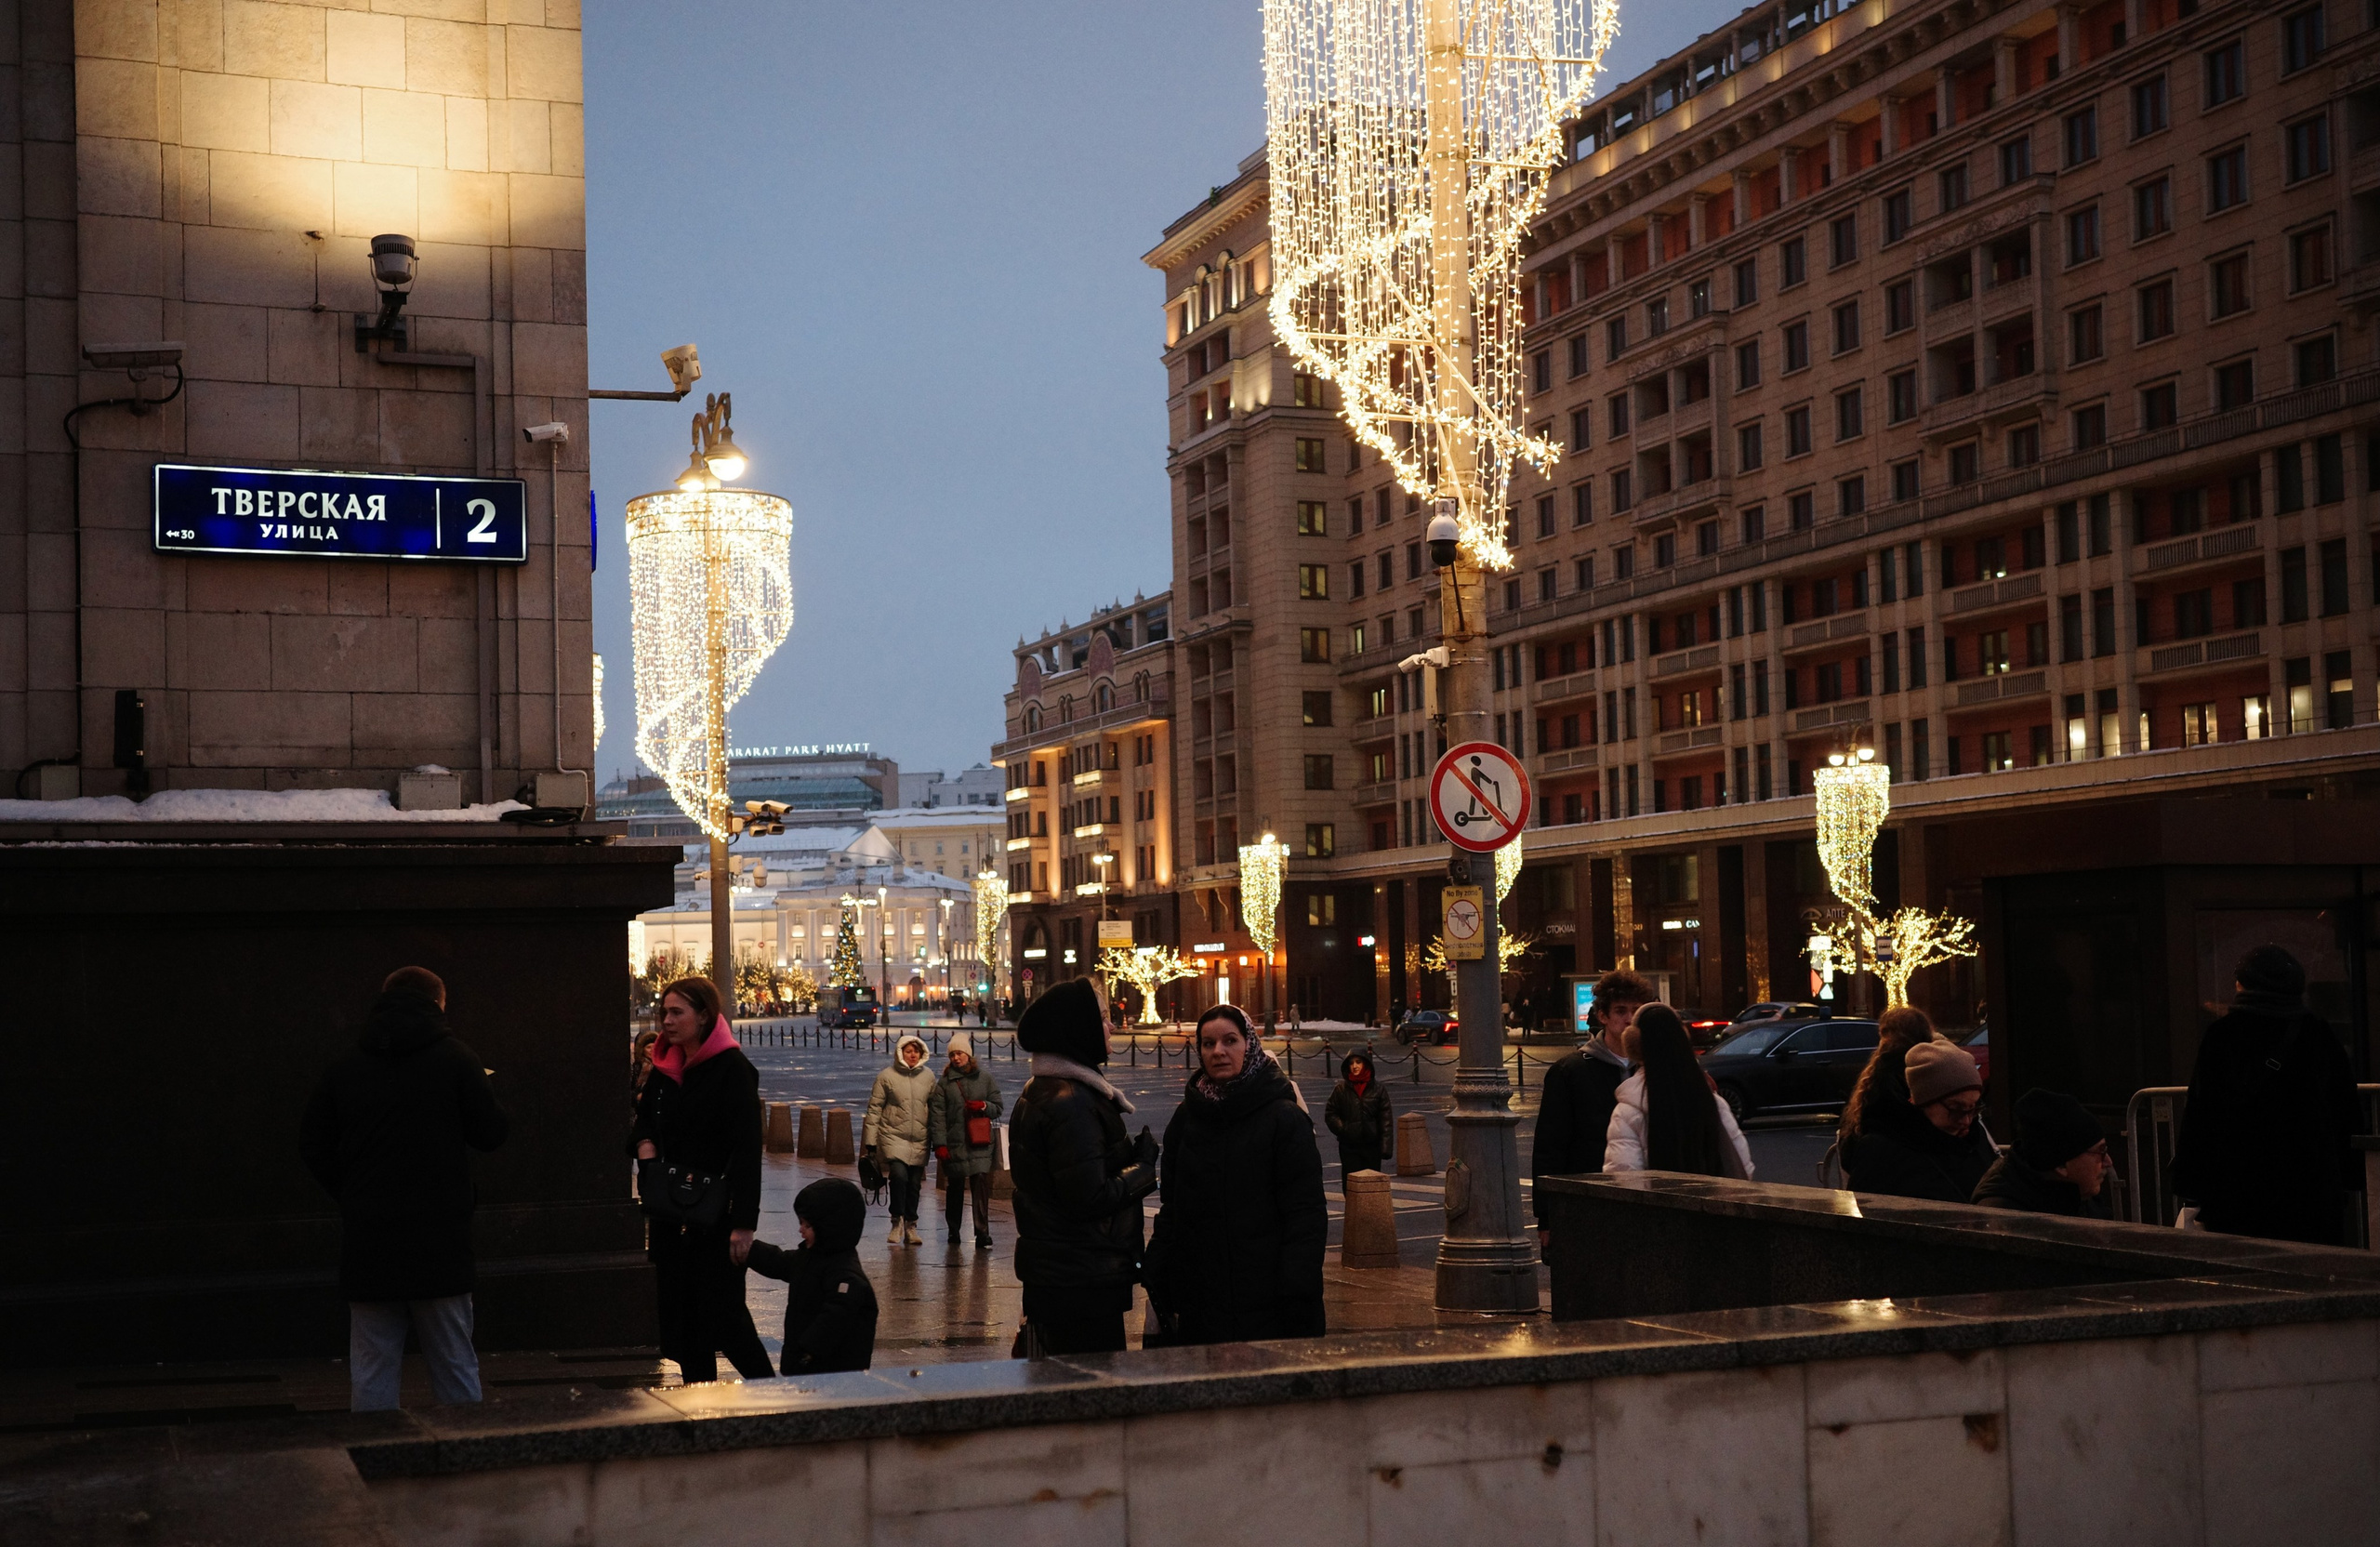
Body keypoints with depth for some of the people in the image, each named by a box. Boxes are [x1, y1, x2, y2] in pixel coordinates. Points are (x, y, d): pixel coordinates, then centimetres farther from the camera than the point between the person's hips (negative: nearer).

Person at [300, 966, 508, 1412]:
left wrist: (351, 1199, 14)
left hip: (367, 1243, 2)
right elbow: (491, 1133, 0)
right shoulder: (455, 1059, -4)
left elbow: (312, 1146, 8)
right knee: (454, 1367, 6)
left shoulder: (344, 1069, 6)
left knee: (371, 1374, 7)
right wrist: (487, 1091, 17)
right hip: (438, 1241, -2)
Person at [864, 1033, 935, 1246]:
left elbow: (934, 1108, 13)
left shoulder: (928, 1076, 6)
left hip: (919, 1140, 3)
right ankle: (898, 1221, -5)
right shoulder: (887, 1076, -3)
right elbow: (874, 1108, 0)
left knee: (914, 1183, 7)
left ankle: (910, 1226, 20)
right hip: (893, 1136, -3)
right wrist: (871, 1139, -3)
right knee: (898, 1174, -20)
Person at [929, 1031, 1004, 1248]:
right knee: (956, 1188, 9)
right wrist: (939, 1144, -9)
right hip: (954, 1144, 0)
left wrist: (983, 1106, -11)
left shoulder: (984, 1077, 7)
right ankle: (953, 1230, 22)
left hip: (980, 1143, 0)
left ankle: (982, 1231, -12)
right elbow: (937, 1114, -1)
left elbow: (998, 1107, 12)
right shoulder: (944, 1082, 4)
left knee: (981, 1184, -11)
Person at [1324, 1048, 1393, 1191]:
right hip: (1349, 1147, 0)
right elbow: (1330, 1114, 8)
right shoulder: (1341, 1089, 1)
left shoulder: (1378, 1089, 1)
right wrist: (1342, 1129, -7)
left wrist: (1386, 1147, -7)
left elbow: (1386, 1120, 0)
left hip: (1372, 1146, 0)